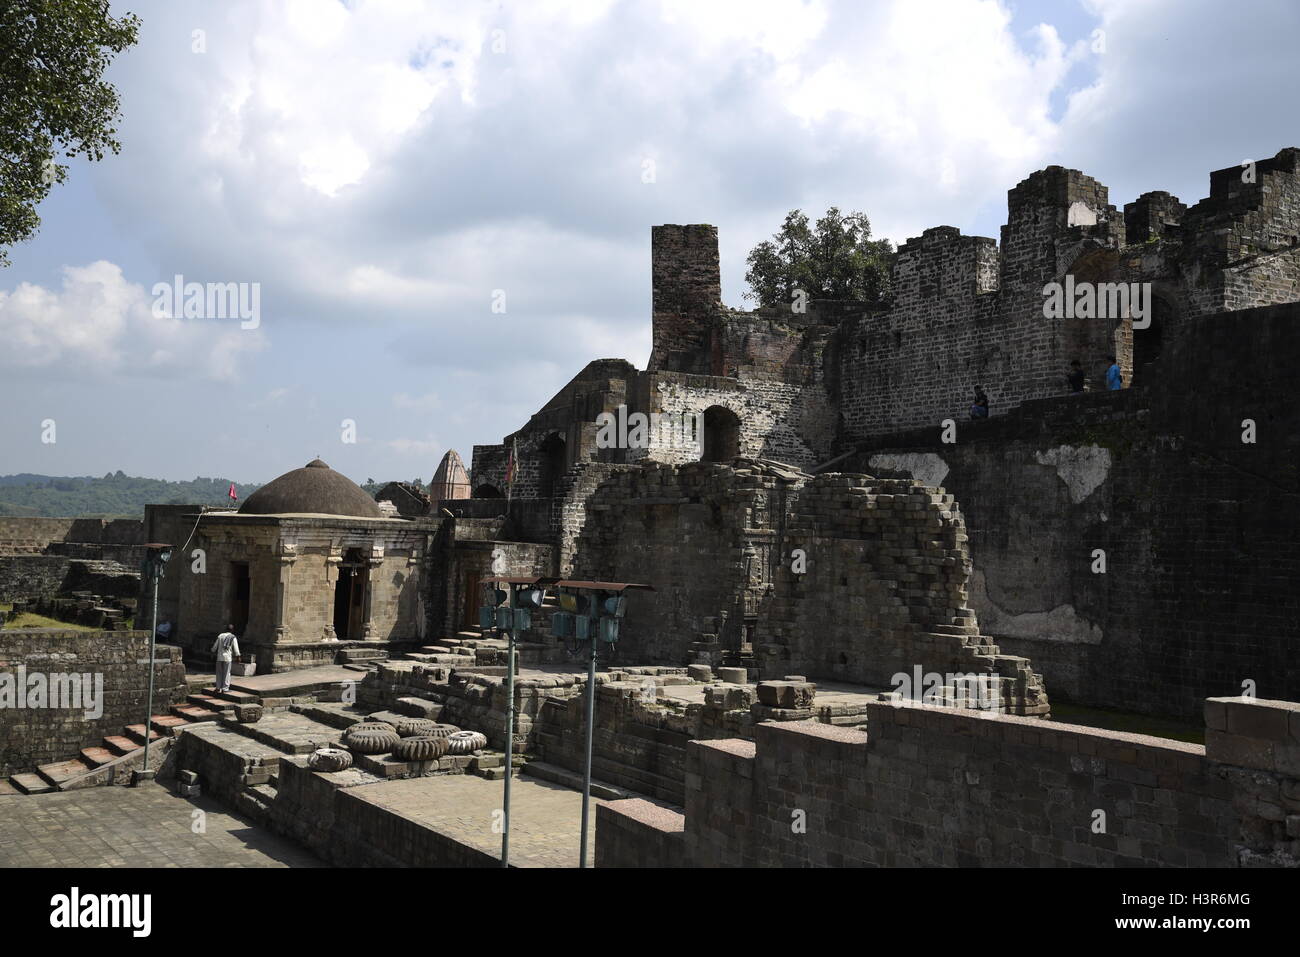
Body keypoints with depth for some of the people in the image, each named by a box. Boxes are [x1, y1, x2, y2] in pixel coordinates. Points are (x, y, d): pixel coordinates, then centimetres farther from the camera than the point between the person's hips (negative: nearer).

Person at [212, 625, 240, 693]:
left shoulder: (220, 636, 7)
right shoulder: (233, 638, -3)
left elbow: (215, 647, 12)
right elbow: (236, 649, -5)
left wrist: (213, 652, 30)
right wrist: (237, 656, 9)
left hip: (219, 657, 3)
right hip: (227, 657, -3)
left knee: (219, 673, 11)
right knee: (226, 673, 1)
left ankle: (218, 687, 15)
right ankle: (225, 688, 0)